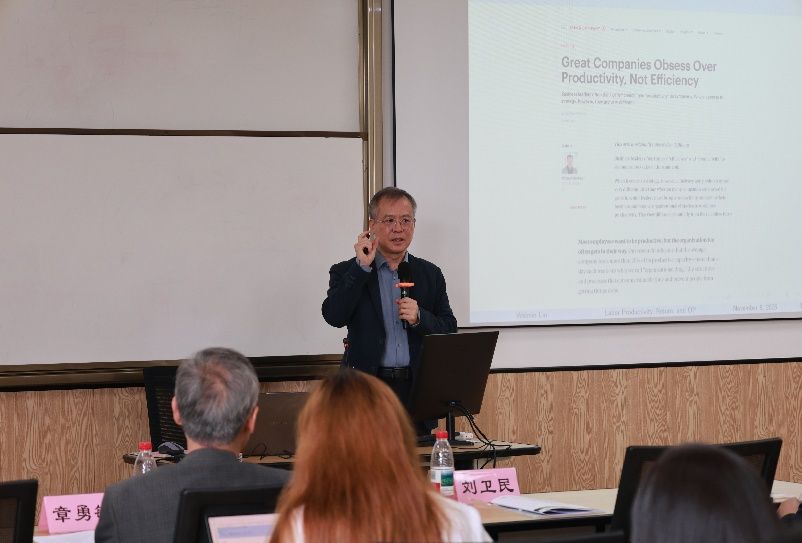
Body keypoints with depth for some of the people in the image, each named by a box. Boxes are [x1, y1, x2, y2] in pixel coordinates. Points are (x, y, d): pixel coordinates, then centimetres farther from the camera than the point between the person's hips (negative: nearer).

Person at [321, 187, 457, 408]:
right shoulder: (347, 272, 6)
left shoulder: (430, 274, 14)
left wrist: (419, 318, -9)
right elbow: (334, 316, -10)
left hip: (418, 389, 2)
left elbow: (449, 330, 11)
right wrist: (362, 266, -12)